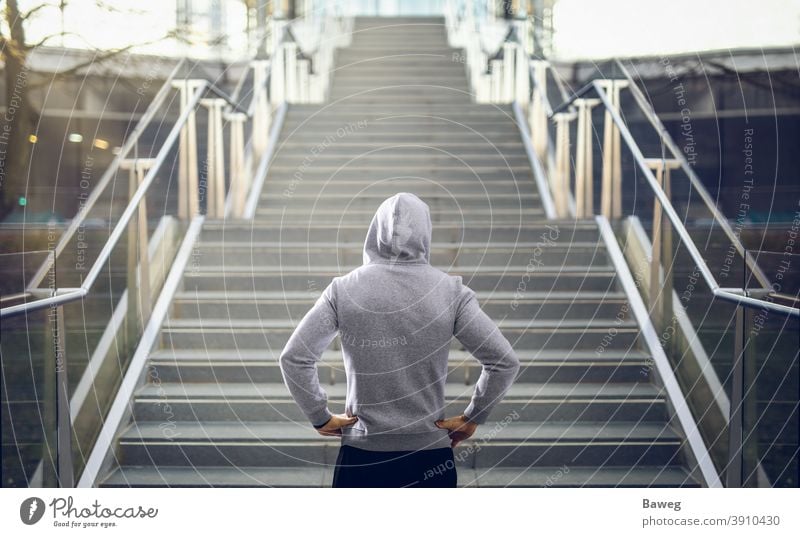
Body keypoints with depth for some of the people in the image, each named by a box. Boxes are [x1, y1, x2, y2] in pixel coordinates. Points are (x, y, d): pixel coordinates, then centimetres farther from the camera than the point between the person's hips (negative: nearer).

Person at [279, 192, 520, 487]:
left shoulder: (343, 290, -5)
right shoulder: (451, 291, -5)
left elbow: (293, 358, -8)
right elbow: (504, 361, -8)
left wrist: (321, 417, 2)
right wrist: (471, 418, 3)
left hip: (361, 457, 0)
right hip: (430, 459, 0)